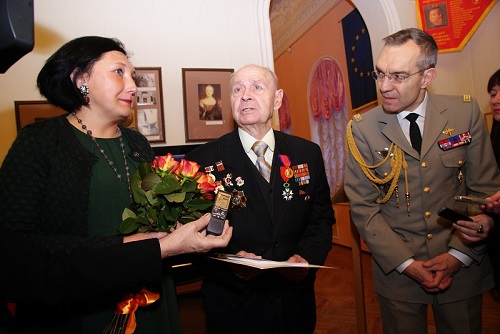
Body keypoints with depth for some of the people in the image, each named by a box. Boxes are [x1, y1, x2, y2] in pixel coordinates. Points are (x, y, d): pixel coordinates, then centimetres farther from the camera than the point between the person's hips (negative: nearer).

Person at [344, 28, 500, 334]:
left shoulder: (466, 112, -7)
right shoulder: (363, 128, -11)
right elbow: (363, 207, -8)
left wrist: (459, 255, -8)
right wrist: (406, 263, -13)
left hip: (463, 267, 2)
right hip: (397, 272, -1)